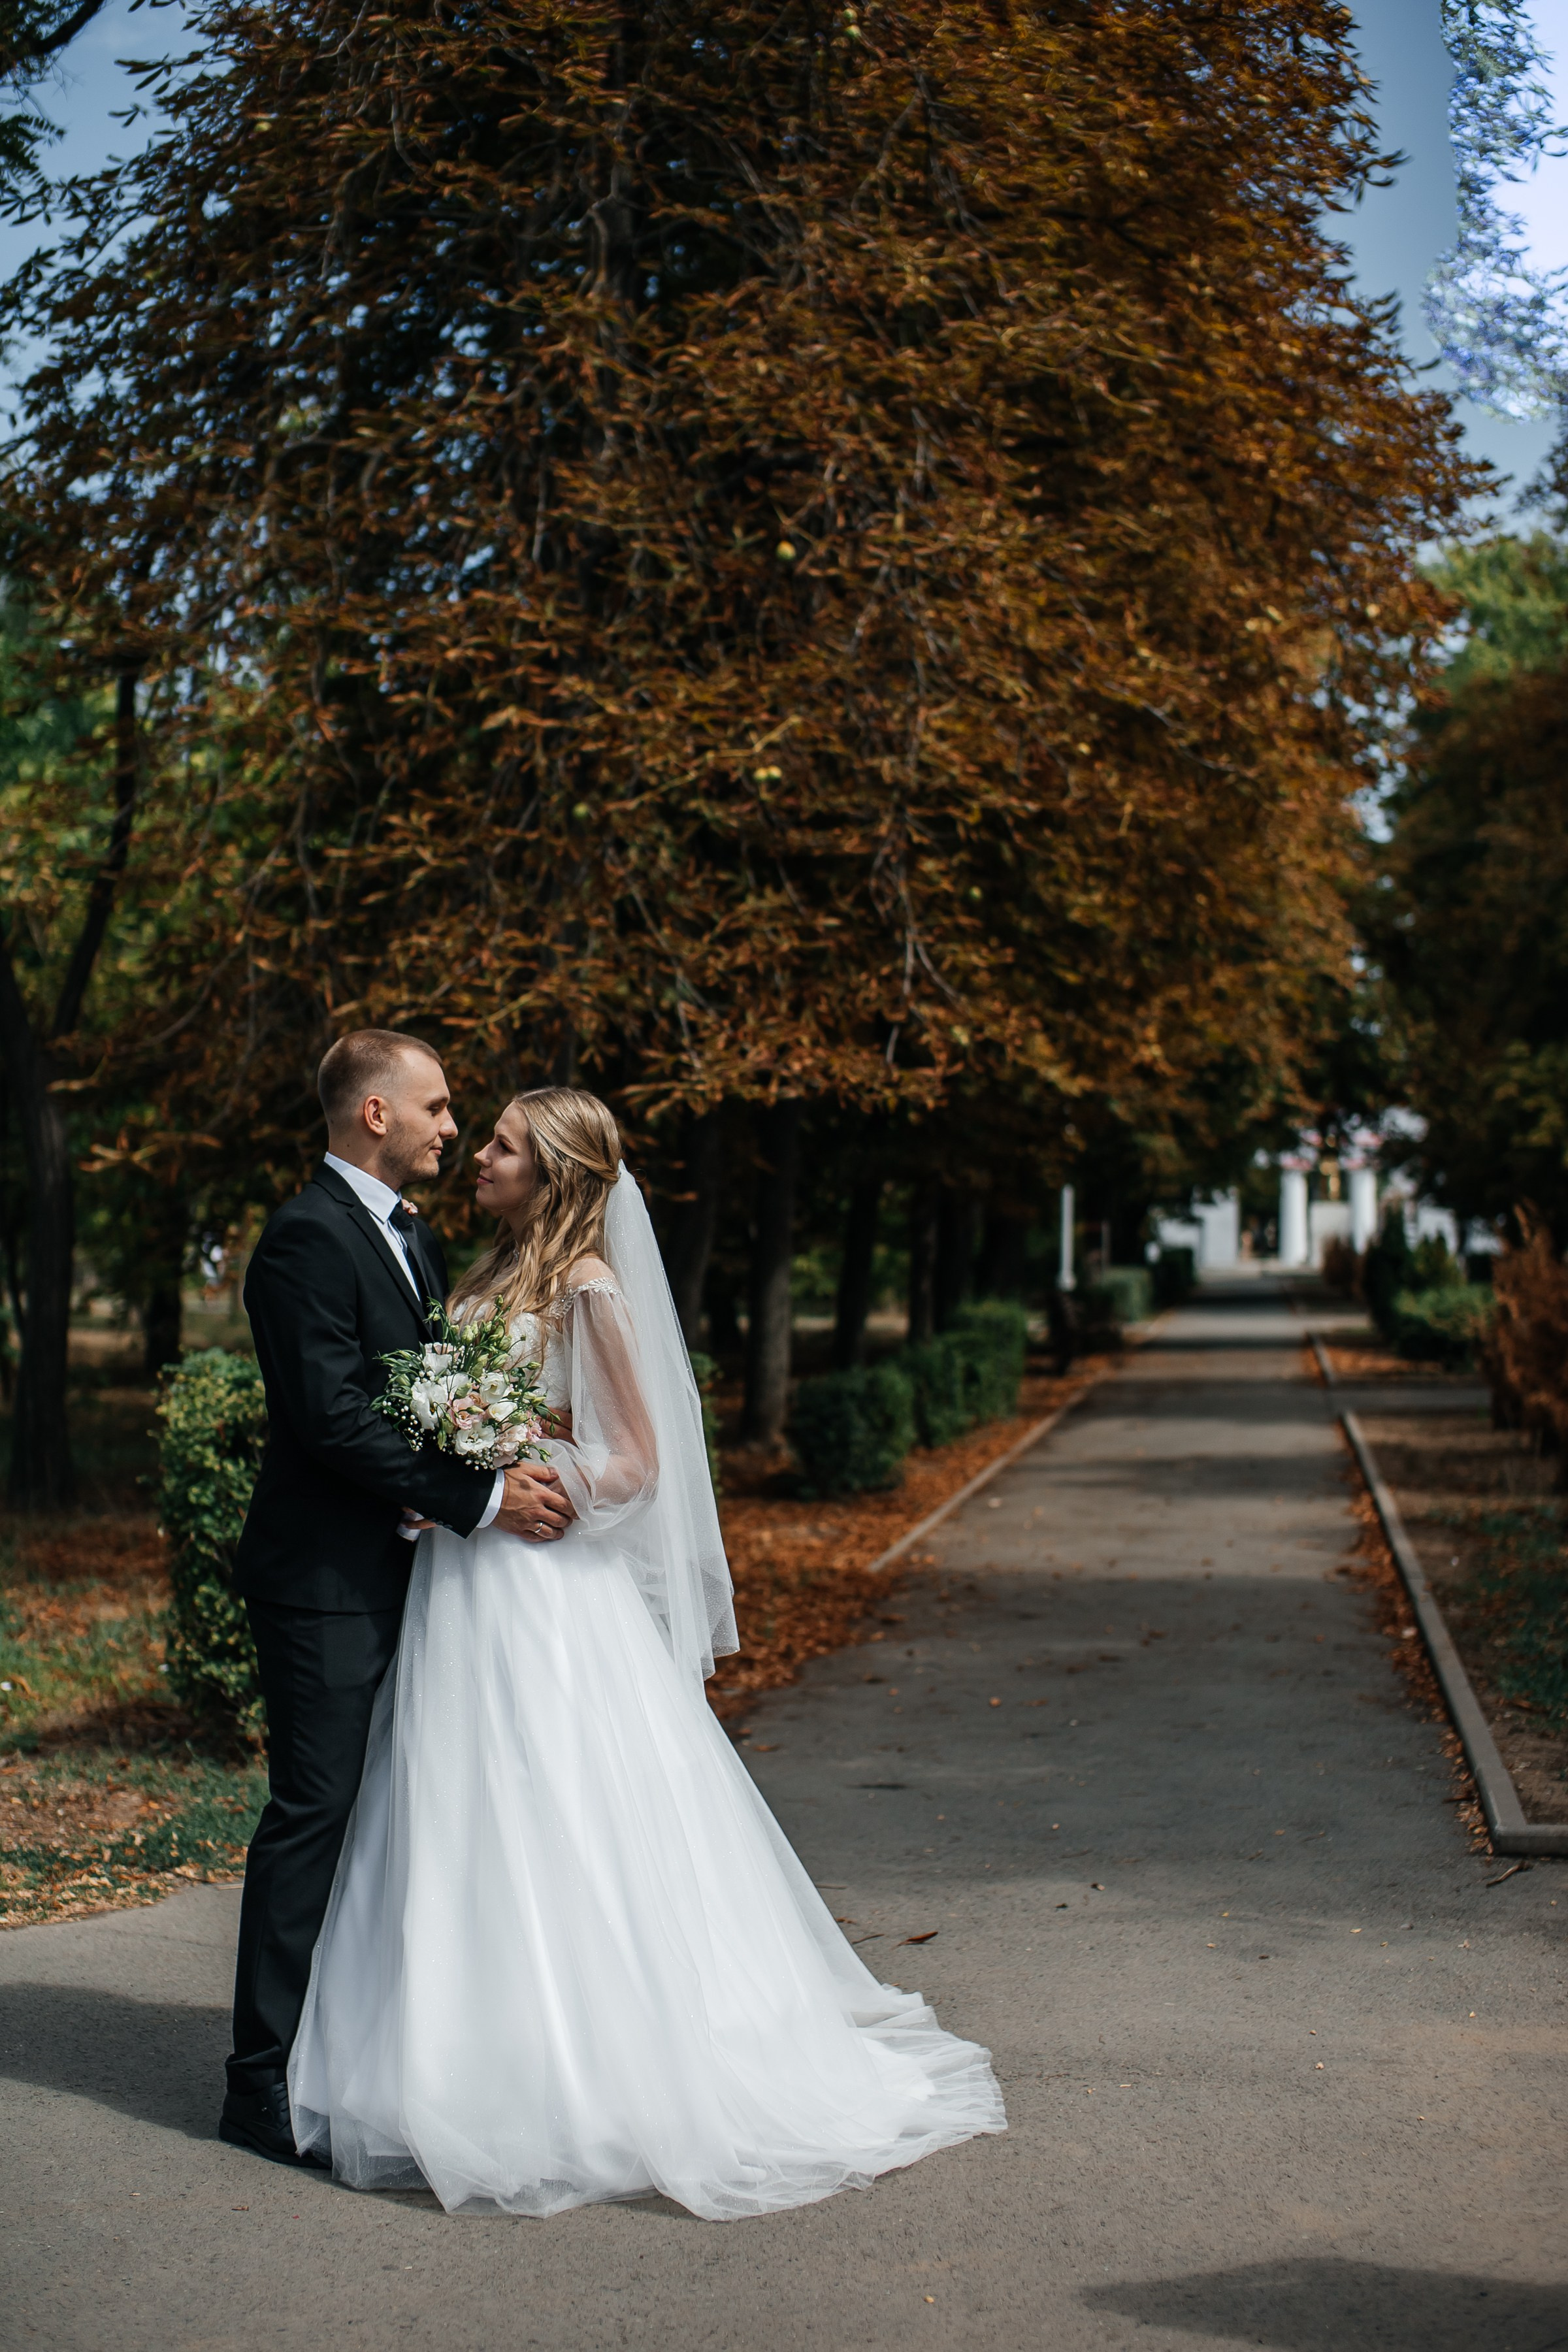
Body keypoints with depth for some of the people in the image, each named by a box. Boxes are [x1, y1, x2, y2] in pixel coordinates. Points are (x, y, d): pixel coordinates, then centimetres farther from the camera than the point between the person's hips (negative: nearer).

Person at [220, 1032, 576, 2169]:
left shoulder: (414, 1234, 15)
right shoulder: (309, 1237, -15)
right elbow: (337, 1420, -22)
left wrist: (514, 1464, 1)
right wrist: (481, 1498, -21)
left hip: (398, 1573, 9)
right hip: (327, 1577, -9)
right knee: (313, 1816, -4)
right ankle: (266, 2084, 5)